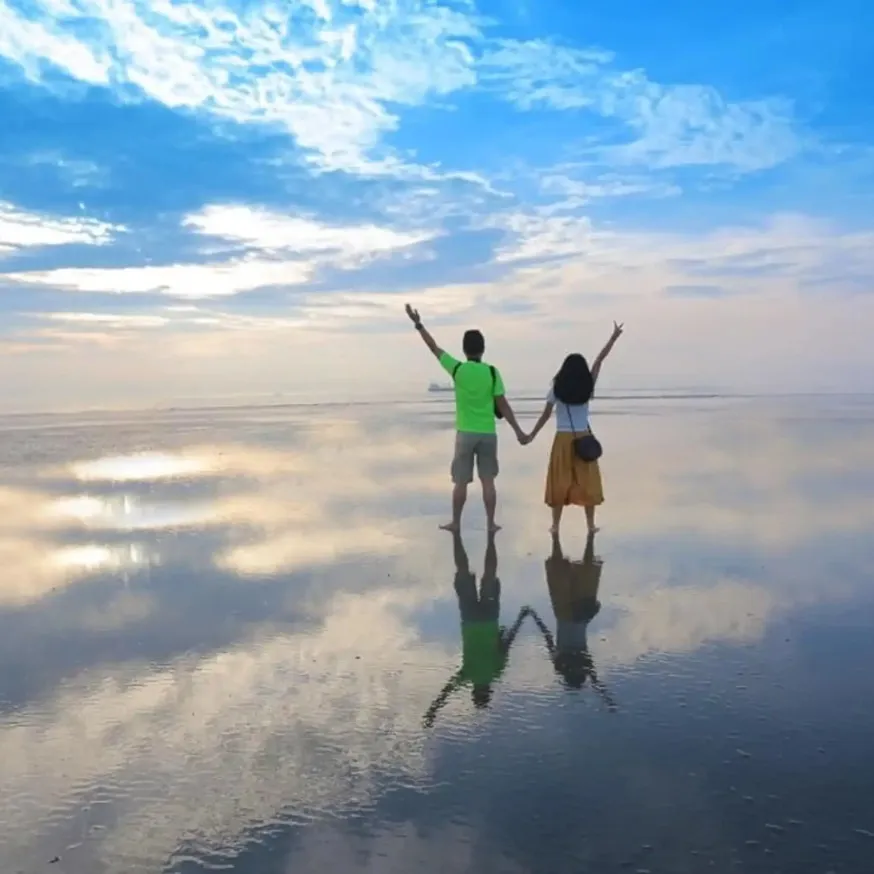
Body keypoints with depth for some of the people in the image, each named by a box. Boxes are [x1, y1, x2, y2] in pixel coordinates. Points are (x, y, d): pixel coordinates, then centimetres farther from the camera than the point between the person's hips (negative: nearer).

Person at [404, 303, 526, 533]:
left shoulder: (457, 369, -6)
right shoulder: (492, 372, -5)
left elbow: (434, 348, 4)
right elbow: (502, 405, -7)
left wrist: (418, 324, 14)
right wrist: (518, 431, -2)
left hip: (465, 433, -1)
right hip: (488, 433, 1)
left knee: (461, 481, 7)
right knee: (488, 481, 6)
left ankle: (456, 522, 14)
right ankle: (491, 523, 10)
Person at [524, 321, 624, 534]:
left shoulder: (557, 389, -5)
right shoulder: (587, 387, -3)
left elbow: (545, 415, -2)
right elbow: (600, 360, 5)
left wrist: (532, 435, 8)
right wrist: (614, 337, 13)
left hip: (563, 439, -1)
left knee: (559, 482, 5)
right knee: (587, 481, 8)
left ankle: (555, 525, 8)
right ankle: (591, 524, 11)